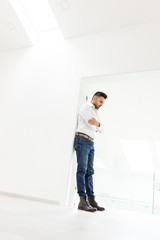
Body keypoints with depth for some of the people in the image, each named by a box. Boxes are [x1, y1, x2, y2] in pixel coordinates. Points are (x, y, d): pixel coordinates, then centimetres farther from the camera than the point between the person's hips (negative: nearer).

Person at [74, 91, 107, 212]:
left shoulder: (96, 112, 27)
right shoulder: (86, 107, 2)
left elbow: (100, 128, 14)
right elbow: (91, 123, -12)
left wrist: (97, 124, -6)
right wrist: (97, 125, 7)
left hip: (91, 143, 8)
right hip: (82, 139, -8)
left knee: (89, 171, 3)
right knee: (82, 169, -13)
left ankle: (91, 199, 4)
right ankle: (83, 200, -15)